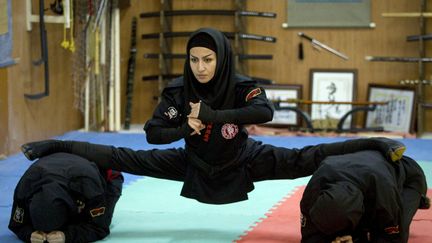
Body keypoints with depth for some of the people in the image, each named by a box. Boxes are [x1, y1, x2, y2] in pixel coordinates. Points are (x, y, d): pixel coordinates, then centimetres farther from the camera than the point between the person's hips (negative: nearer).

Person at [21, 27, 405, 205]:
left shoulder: (241, 86, -22)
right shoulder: (178, 90, -16)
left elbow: (266, 111, -42)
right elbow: (153, 132, -11)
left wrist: (211, 115, -40)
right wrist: (186, 128, -29)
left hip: (242, 162, -2)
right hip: (195, 164, 2)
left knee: (302, 161, -17)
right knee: (130, 160, -5)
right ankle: (58, 148, 3)